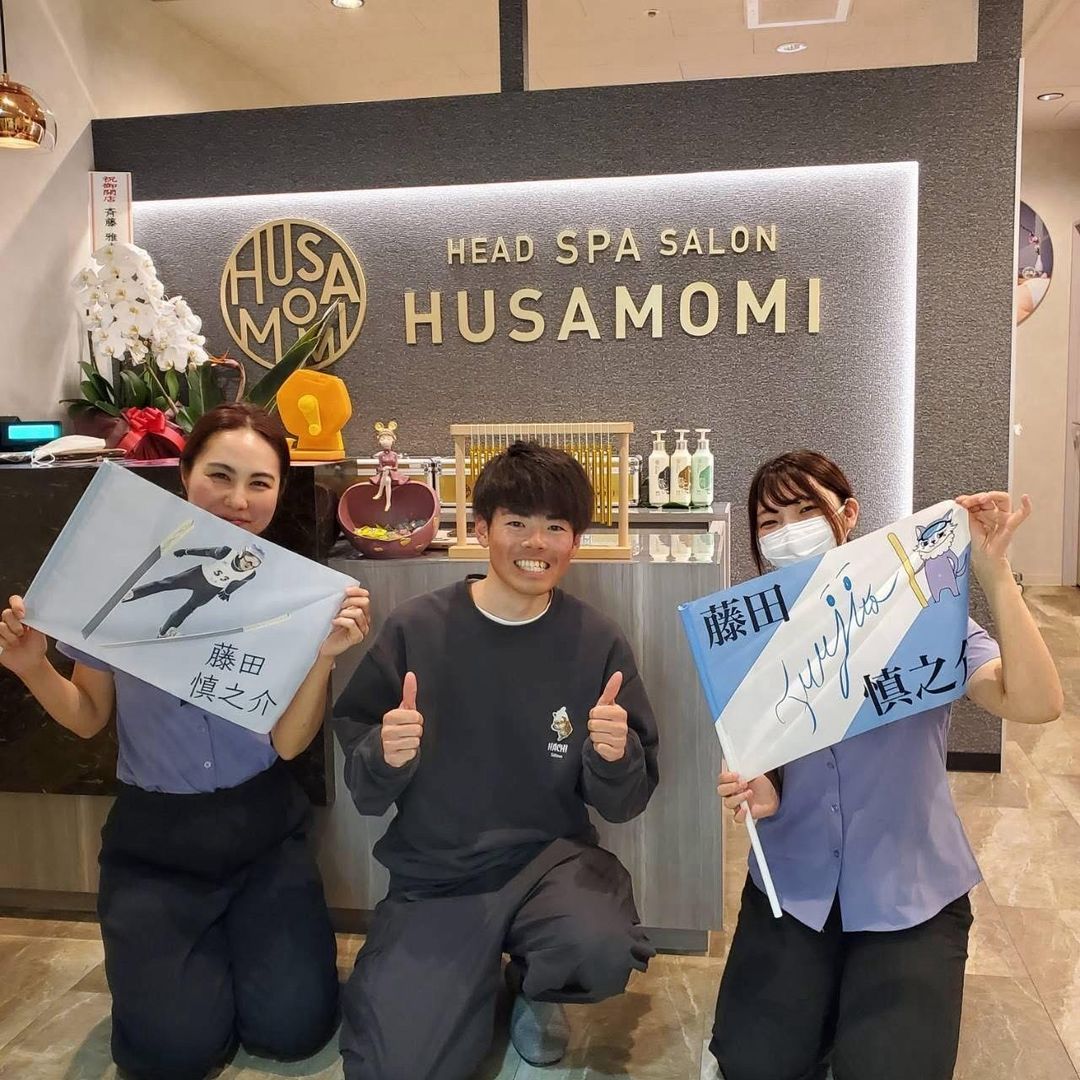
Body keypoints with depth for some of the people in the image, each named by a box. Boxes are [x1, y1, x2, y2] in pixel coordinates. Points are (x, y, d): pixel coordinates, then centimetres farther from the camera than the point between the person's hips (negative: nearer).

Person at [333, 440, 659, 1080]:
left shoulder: (599, 644, -7)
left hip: (550, 858, 0)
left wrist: (615, 757, -24)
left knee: (602, 951, -30)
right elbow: (365, 794, -3)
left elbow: (624, 804, -2)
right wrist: (385, 758, -26)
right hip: (435, 877, 0)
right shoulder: (416, 630, -9)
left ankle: (532, 986, 9)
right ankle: (476, 981, 23)